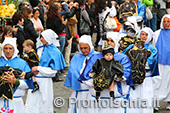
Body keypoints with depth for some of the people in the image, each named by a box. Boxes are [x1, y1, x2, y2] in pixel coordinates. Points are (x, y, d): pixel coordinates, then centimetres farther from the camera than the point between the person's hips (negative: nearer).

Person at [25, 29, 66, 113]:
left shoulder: (55, 52, -9)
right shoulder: (40, 49, 9)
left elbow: (53, 71, -14)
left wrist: (38, 68, -14)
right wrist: (33, 70, -3)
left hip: (45, 81, -6)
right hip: (35, 80, 6)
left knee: (44, 104, 3)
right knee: (32, 102, 5)